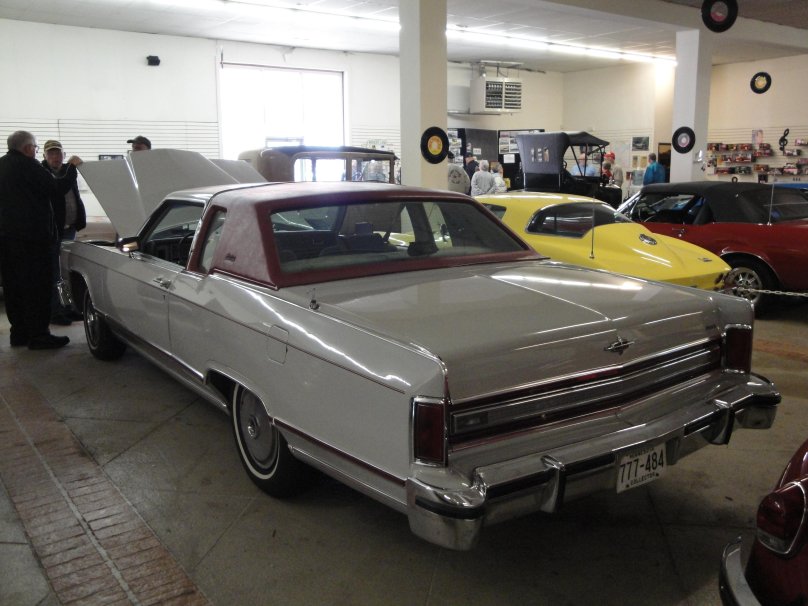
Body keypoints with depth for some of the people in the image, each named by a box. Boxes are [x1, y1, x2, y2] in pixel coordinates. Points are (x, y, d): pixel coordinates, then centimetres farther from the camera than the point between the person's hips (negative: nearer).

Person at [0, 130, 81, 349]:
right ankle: (38, 335, -3)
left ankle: (19, 332, 18)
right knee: (37, 286, -4)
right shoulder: (27, 165, -12)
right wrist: (73, 167, -3)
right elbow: (57, 188, -14)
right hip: (32, 235, -8)